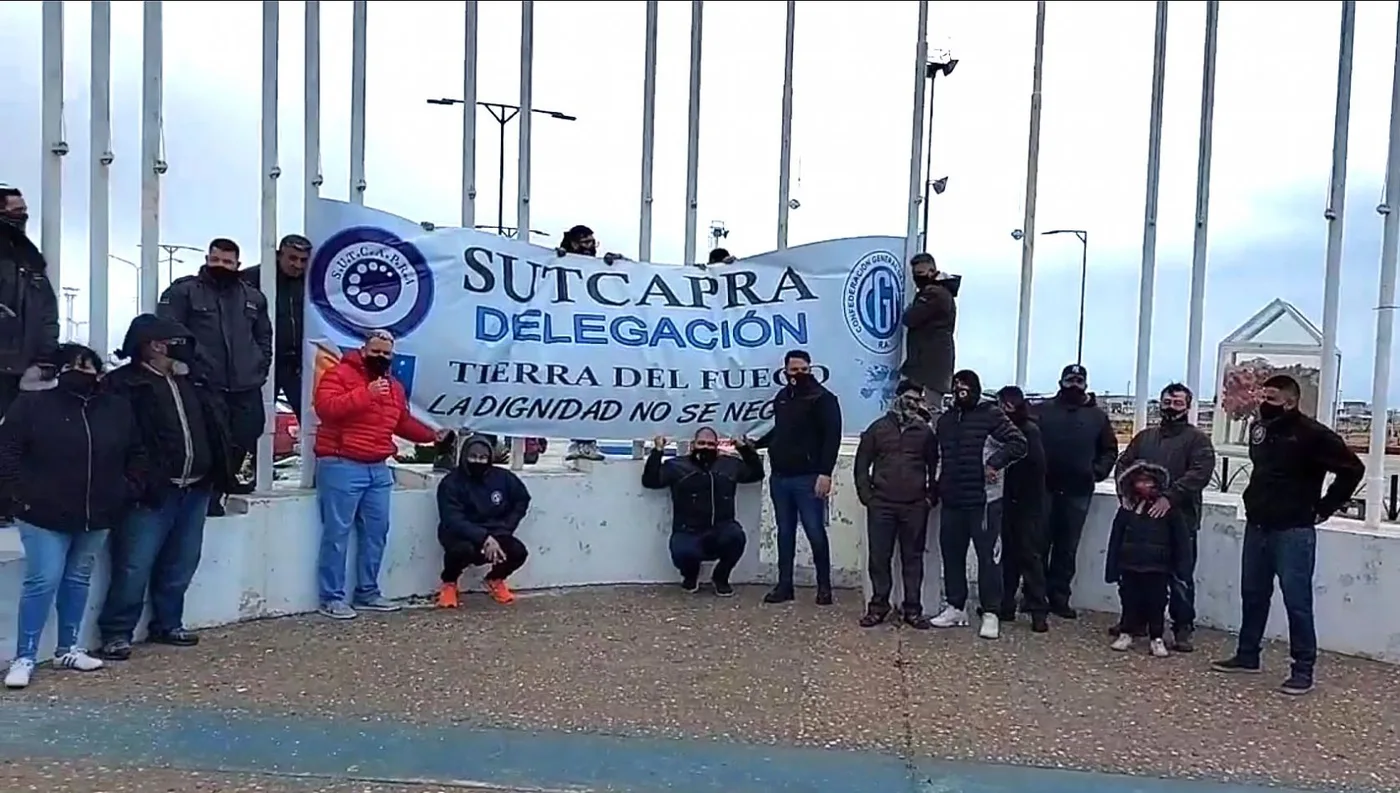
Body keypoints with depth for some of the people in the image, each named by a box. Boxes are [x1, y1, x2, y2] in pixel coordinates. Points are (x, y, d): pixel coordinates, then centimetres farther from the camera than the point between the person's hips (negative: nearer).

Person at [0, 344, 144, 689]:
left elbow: (136, 456, 17)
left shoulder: (117, 409, 6)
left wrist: (126, 490, 5)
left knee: (78, 580, 14)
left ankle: (68, 649, 25)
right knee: (43, 582, -7)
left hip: (97, 516, 4)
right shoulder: (32, 404, -5)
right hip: (45, 516, -4)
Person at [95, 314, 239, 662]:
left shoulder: (194, 383, 16)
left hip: (196, 489, 7)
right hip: (153, 492, -6)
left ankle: (167, 624, 28)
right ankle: (116, 633, 9)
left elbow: (217, 429, 20)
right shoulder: (124, 384, -6)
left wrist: (223, 473, 12)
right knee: (135, 566, -4)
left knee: (180, 564, 14)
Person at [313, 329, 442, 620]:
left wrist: (431, 435, 14)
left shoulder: (394, 387, 18)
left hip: (378, 469, 7)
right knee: (337, 533, -5)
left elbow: (404, 422, 26)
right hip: (342, 466, -7)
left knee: (376, 531, 10)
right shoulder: (340, 374, -6)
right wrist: (365, 394, -25)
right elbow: (325, 407, -20)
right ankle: (331, 598, 1)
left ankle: (367, 592, 20)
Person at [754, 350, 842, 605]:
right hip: (779, 477, 6)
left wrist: (825, 472, -21)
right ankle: (784, 585, 17)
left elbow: (832, 437, -14)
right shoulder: (781, 398, 14)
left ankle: (824, 586, 11)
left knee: (815, 532, -1)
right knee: (785, 533, 10)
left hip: (808, 478, -6)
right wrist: (755, 444, 18)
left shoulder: (823, 398, -6)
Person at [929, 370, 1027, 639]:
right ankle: (955, 607, 23)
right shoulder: (945, 419, 14)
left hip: (984, 500, -6)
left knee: (988, 556, -2)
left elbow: (1019, 443, -11)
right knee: (951, 555, 11)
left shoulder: (992, 415, -6)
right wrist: (937, 488, 16)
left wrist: (995, 462, -20)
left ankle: (990, 614, 4)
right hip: (952, 501, 6)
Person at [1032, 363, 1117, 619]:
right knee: (1039, 544, 3)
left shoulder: (1097, 416, 8)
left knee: (1068, 548, 7)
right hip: (1044, 488, -1)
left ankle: (1059, 597, 15)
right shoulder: (1044, 410, 3)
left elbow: (1109, 450, 13)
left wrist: (1098, 471, -2)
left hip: (1078, 492, 1)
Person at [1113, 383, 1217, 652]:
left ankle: (1183, 630, 10)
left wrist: (1169, 497, -24)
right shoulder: (1145, 437, 15)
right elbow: (1122, 465, 16)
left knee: (1181, 579, 0)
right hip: (1141, 516, 5)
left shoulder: (1197, 440, -1)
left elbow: (1200, 473, -15)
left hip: (1180, 520, -5)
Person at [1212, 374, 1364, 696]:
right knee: (1252, 595, 15)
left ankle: (1303, 669, 8)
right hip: (1256, 528, 7)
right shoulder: (1259, 429, 7)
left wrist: (1324, 507, -8)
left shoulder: (1312, 434, -14)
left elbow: (1352, 468, -11)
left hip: (1293, 532, -7)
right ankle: (1247, 655, 27)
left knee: (1297, 601, -2)